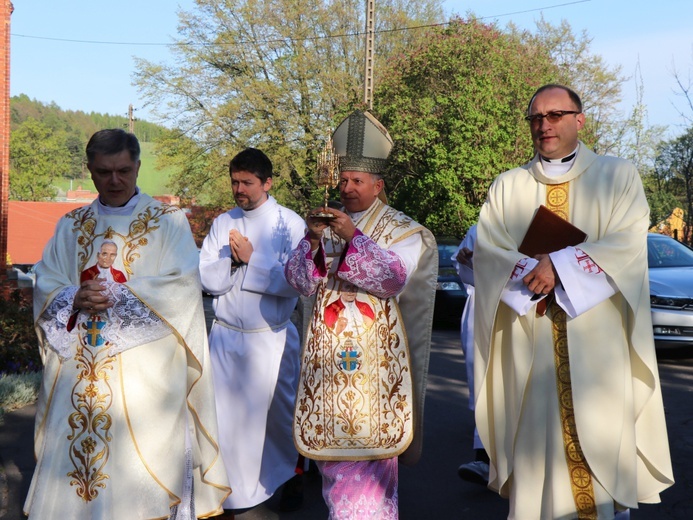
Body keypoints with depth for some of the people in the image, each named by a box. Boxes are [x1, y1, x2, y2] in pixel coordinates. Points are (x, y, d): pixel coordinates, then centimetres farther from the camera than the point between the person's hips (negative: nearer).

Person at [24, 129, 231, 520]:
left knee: (141, 461, -3)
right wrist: (75, 298, -15)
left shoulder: (168, 221, 1)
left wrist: (117, 294, -18)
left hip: (145, 368, -3)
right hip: (78, 369, 4)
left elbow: (183, 285, -10)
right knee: (70, 456, 6)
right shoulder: (71, 226, 13)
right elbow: (45, 285, 7)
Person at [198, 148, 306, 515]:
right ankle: (231, 488, 19)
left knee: (279, 412, 12)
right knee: (226, 413, 4)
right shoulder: (223, 223, 6)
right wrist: (233, 259, -17)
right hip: (226, 336, 3)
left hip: (271, 337, -3)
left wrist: (251, 259, -15)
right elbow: (208, 279, -1)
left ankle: (291, 477, 34)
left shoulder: (290, 223, -6)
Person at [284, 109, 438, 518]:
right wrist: (313, 241, -18)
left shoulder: (401, 229, -1)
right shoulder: (325, 223, 9)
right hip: (329, 347, 4)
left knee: (370, 439, -2)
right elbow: (300, 281, 0)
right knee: (331, 436, 9)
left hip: (375, 351, -3)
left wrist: (354, 237, -26)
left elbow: (394, 278, -17)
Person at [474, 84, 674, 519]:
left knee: (601, 446, 2)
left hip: (597, 344, -1)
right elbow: (487, 254, 0)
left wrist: (559, 263, -17)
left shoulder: (618, 176, 6)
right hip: (529, 346, 2)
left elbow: (628, 245, -8)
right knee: (535, 444, 3)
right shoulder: (507, 187, 12)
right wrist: (534, 272, -17)